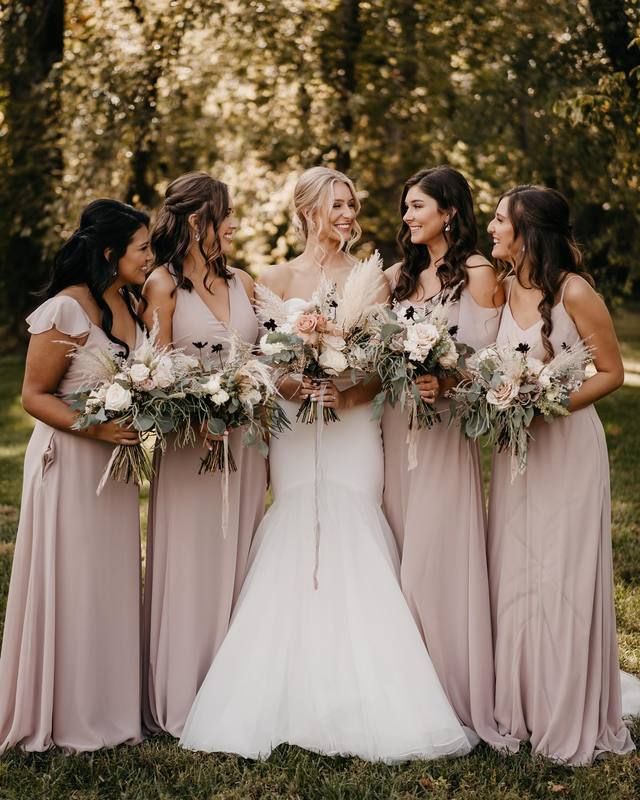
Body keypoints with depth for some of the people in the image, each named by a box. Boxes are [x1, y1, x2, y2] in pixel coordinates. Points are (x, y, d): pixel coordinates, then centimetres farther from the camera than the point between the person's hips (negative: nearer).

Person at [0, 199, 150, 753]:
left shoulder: (130, 305, 7)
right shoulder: (65, 311, -16)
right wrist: (97, 427, -25)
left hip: (117, 463, 8)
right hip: (70, 463, -7)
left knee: (113, 582, 13)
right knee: (71, 586, 2)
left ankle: (108, 709, 25)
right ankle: (67, 718, 16)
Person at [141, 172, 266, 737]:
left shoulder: (244, 284, 10)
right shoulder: (164, 285, -3)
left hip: (246, 443, 5)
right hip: (189, 444, -4)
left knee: (238, 565, 9)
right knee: (191, 568, 1)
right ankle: (183, 701, 12)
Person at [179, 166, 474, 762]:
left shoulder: (371, 279, 7)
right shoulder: (278, 279, 8)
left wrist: (348, 393, -14)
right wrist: (297, 387, -15)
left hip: (354, 427, 0)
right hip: (295, 430, 0)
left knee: (352, 544, -6)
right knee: (296, 546, -3)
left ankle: (364, 706, 3)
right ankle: (299, 700, 6)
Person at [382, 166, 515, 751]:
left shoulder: (478, 273, -4)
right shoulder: (399, 276, 15)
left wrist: (446, 384, -26)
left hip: (448, 427, -6)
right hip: (397, 427, 6)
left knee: (438, 558, -4)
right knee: (404, 557, 8)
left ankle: (458, 698, 9)